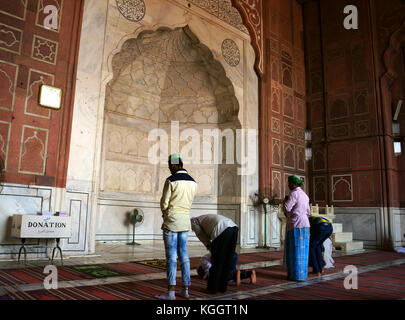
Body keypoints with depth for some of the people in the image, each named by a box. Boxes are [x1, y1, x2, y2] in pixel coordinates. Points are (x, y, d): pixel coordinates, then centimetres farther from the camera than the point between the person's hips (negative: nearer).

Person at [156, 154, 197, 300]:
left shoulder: (171, 180, -11)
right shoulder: (193, 182, 9)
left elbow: (164, 203, -9)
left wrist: (165, 215, 13)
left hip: (171, 221, -6)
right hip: (185, 221, 6)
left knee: (171, 256, -3)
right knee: (183, 255, 10)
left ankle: (171, 292, -1)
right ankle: (185, 290, 14)